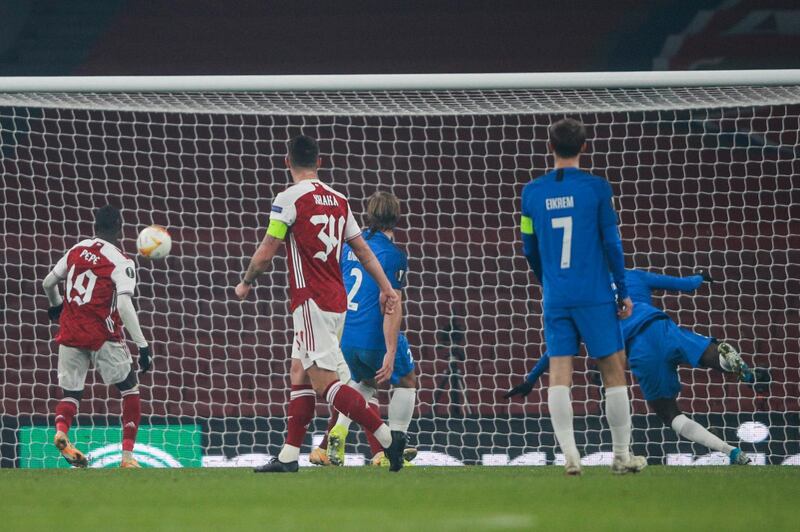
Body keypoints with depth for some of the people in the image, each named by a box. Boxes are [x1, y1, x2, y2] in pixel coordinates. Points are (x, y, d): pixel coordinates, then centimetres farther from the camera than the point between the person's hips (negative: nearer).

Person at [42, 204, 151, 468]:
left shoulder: (76, 250, 8)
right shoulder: (121, 261, -8)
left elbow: (48, 284, 18)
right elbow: (124, 305, -19)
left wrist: (56, 306, 40)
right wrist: (142, 345, -18)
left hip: (70, 334, 4)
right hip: (102, 336, -4)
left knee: (71, 392, 11)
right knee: (129, 389, 10)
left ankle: (61, 430, -21)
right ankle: (128, 454, 2)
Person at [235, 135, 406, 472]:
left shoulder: (290, 198, -10)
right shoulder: (338, 200, 11)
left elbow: (266, 253, -9)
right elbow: (363, 249, 14)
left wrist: (246, 283, 8)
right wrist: (386, 289, 19)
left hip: (312, 302, -8)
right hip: (337, 300, 8)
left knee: (324, 382, -11)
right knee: (300, 375, 12)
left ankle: (388, 437, -18)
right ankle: (288, 457, 11)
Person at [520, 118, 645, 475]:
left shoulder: (533, 192, 4)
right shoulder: (596, 188, -5)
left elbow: (529, 248, 12)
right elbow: (612, 243, -5)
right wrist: (623, 291, 4)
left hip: (555, 298, 3)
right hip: (594, 296, -3)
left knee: (559, 375, 1)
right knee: (613, 371, 6)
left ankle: (569, 455, -11)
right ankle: (621, 456, 8)